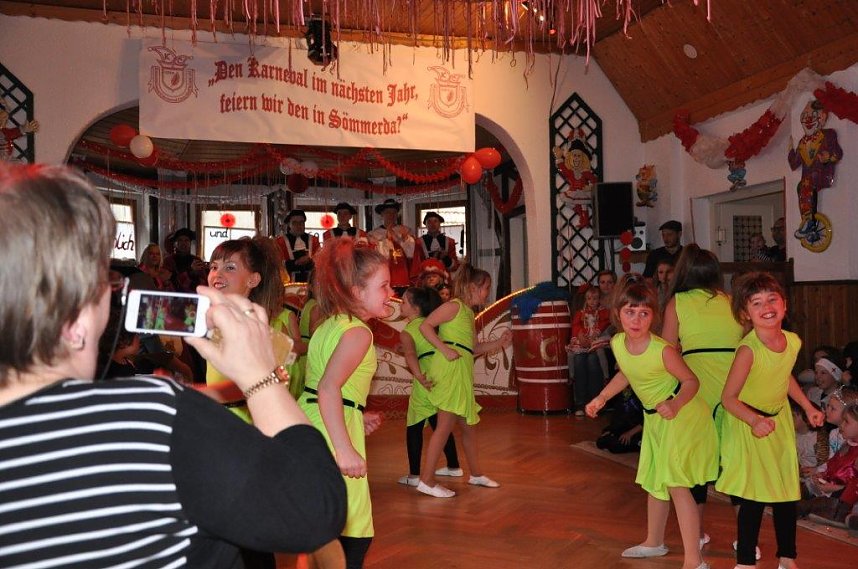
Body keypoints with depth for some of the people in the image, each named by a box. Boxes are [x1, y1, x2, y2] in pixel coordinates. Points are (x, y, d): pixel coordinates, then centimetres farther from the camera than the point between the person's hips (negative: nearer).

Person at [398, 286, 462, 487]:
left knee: (414, 428, 4)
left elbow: (410, 354, -26)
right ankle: (453, 467, 31)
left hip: (426, 382, -7)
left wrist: (419, 376, -37)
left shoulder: (406, 332, -8)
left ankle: (414, 475, 4)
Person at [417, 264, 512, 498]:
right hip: (450, 368, -10)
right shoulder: (454, 306, -6)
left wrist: (499, 342, 13)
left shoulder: (468, 312, 21)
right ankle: (427, 480, -5)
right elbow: (425, 326, -14)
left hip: (462, 371, 10)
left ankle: (476, 474, 31)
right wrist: (444, 349, -21)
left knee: (468, 424, 17)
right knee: (446, 424, -9)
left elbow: (474, 348, 22)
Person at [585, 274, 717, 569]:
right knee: (654, 479, 21)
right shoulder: (617, 343, -10)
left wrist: (675, 404, -34)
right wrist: (601, 398, 8)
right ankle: (654, 542, 40)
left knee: (675, 482, -13)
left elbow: (691, 380, -17)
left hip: (681, 414, -8)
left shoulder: (663, 350, -30)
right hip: (654, 416, 8)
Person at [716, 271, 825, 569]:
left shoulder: (793, 341, -9)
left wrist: (808, 406, 15)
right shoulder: (748, 349, -29)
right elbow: (729, 398, -23)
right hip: (747, 424, -6)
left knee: (787, 493, 13)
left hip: (780, 419, 6)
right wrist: (755, 421, -36)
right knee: (753, 497, -4)